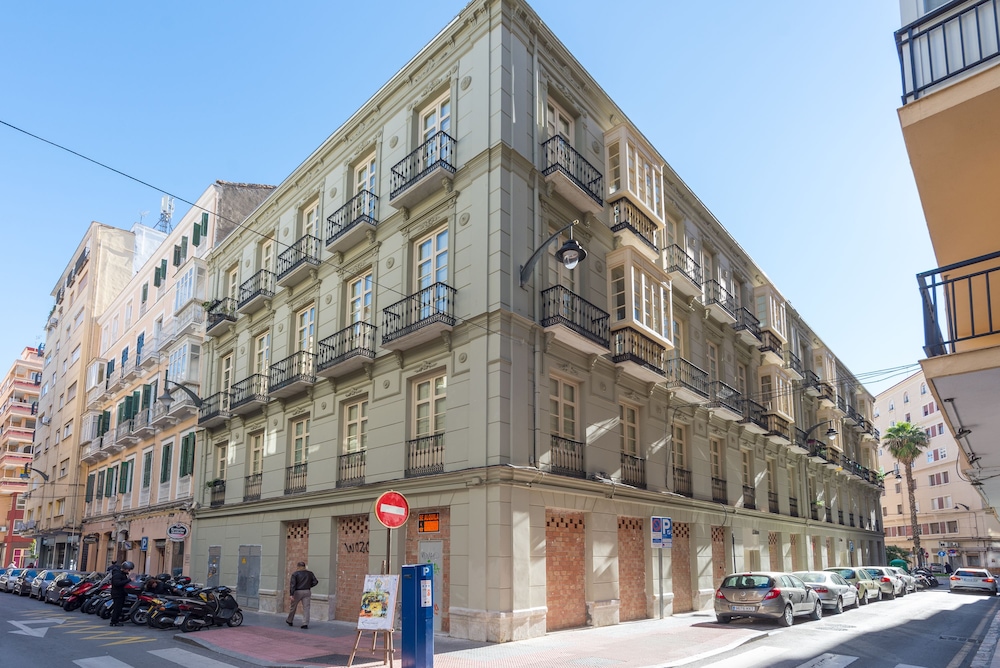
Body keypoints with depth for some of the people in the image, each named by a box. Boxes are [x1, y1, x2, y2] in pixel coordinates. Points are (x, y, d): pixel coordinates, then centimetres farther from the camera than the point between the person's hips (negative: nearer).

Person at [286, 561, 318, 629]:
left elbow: (292, 584, -14)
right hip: (307, 592, 2)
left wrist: (291, 594, -17)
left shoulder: (295, 574, -5)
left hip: (297, 592, -2)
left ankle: (290, 621, 33)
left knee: (293, 607, 16)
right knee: (306, 608, 2)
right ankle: (306, 624, -6)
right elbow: (315, 582, 2)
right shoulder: (310, 573, 4)